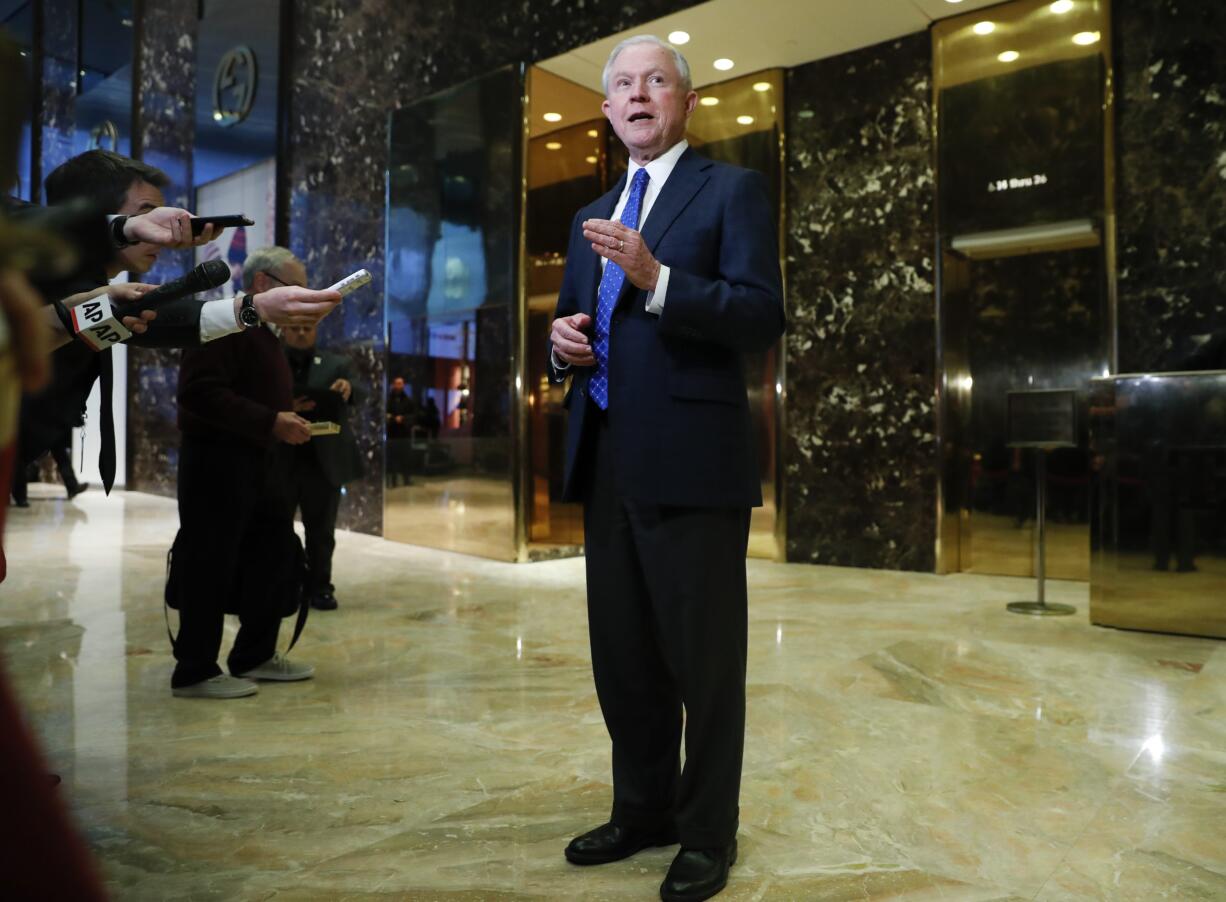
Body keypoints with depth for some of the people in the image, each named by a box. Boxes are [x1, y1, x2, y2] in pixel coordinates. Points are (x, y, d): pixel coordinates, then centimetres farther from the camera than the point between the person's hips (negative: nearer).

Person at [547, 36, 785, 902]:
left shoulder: (732, 189, 0)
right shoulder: (593, 216, 20)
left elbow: (762, 316, -12)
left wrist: (657, 279, -24)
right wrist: (563, 340, 2)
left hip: (693, 465, -7)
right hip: (607, 466, 7)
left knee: (704, 660, 4)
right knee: (622, 657, 16)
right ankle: (642, 808, 35)